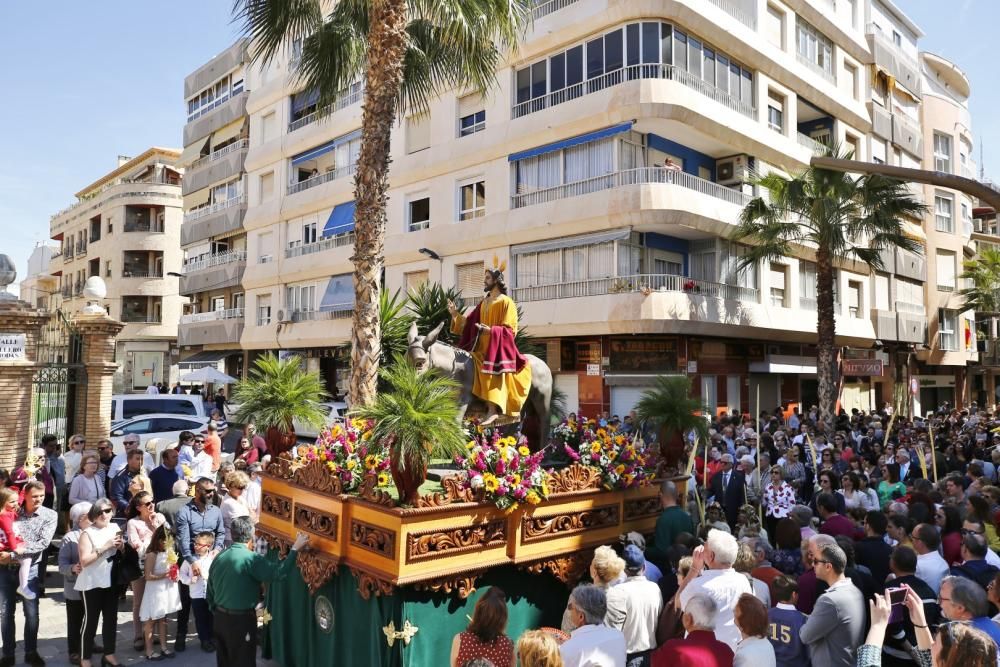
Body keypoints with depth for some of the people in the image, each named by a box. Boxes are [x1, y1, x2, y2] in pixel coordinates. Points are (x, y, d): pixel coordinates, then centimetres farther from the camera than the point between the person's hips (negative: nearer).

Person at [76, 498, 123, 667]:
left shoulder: (115, 528, 4)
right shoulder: (87, 533, -12)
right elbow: (84, 560, -19)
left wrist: (121, 546, -7)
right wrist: (105, 547, -24)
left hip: (111, 581, 5)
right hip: (92, 584, -5)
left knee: (111, 619, 12)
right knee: (91, 621, 2)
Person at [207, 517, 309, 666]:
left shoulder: (219, 557, 3)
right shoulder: (251, 558, -20)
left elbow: (210, 592, 10)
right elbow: (278, 573, -28)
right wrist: (295, 549, -24)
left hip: (219, 618, 7)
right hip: (241, 621, -7)